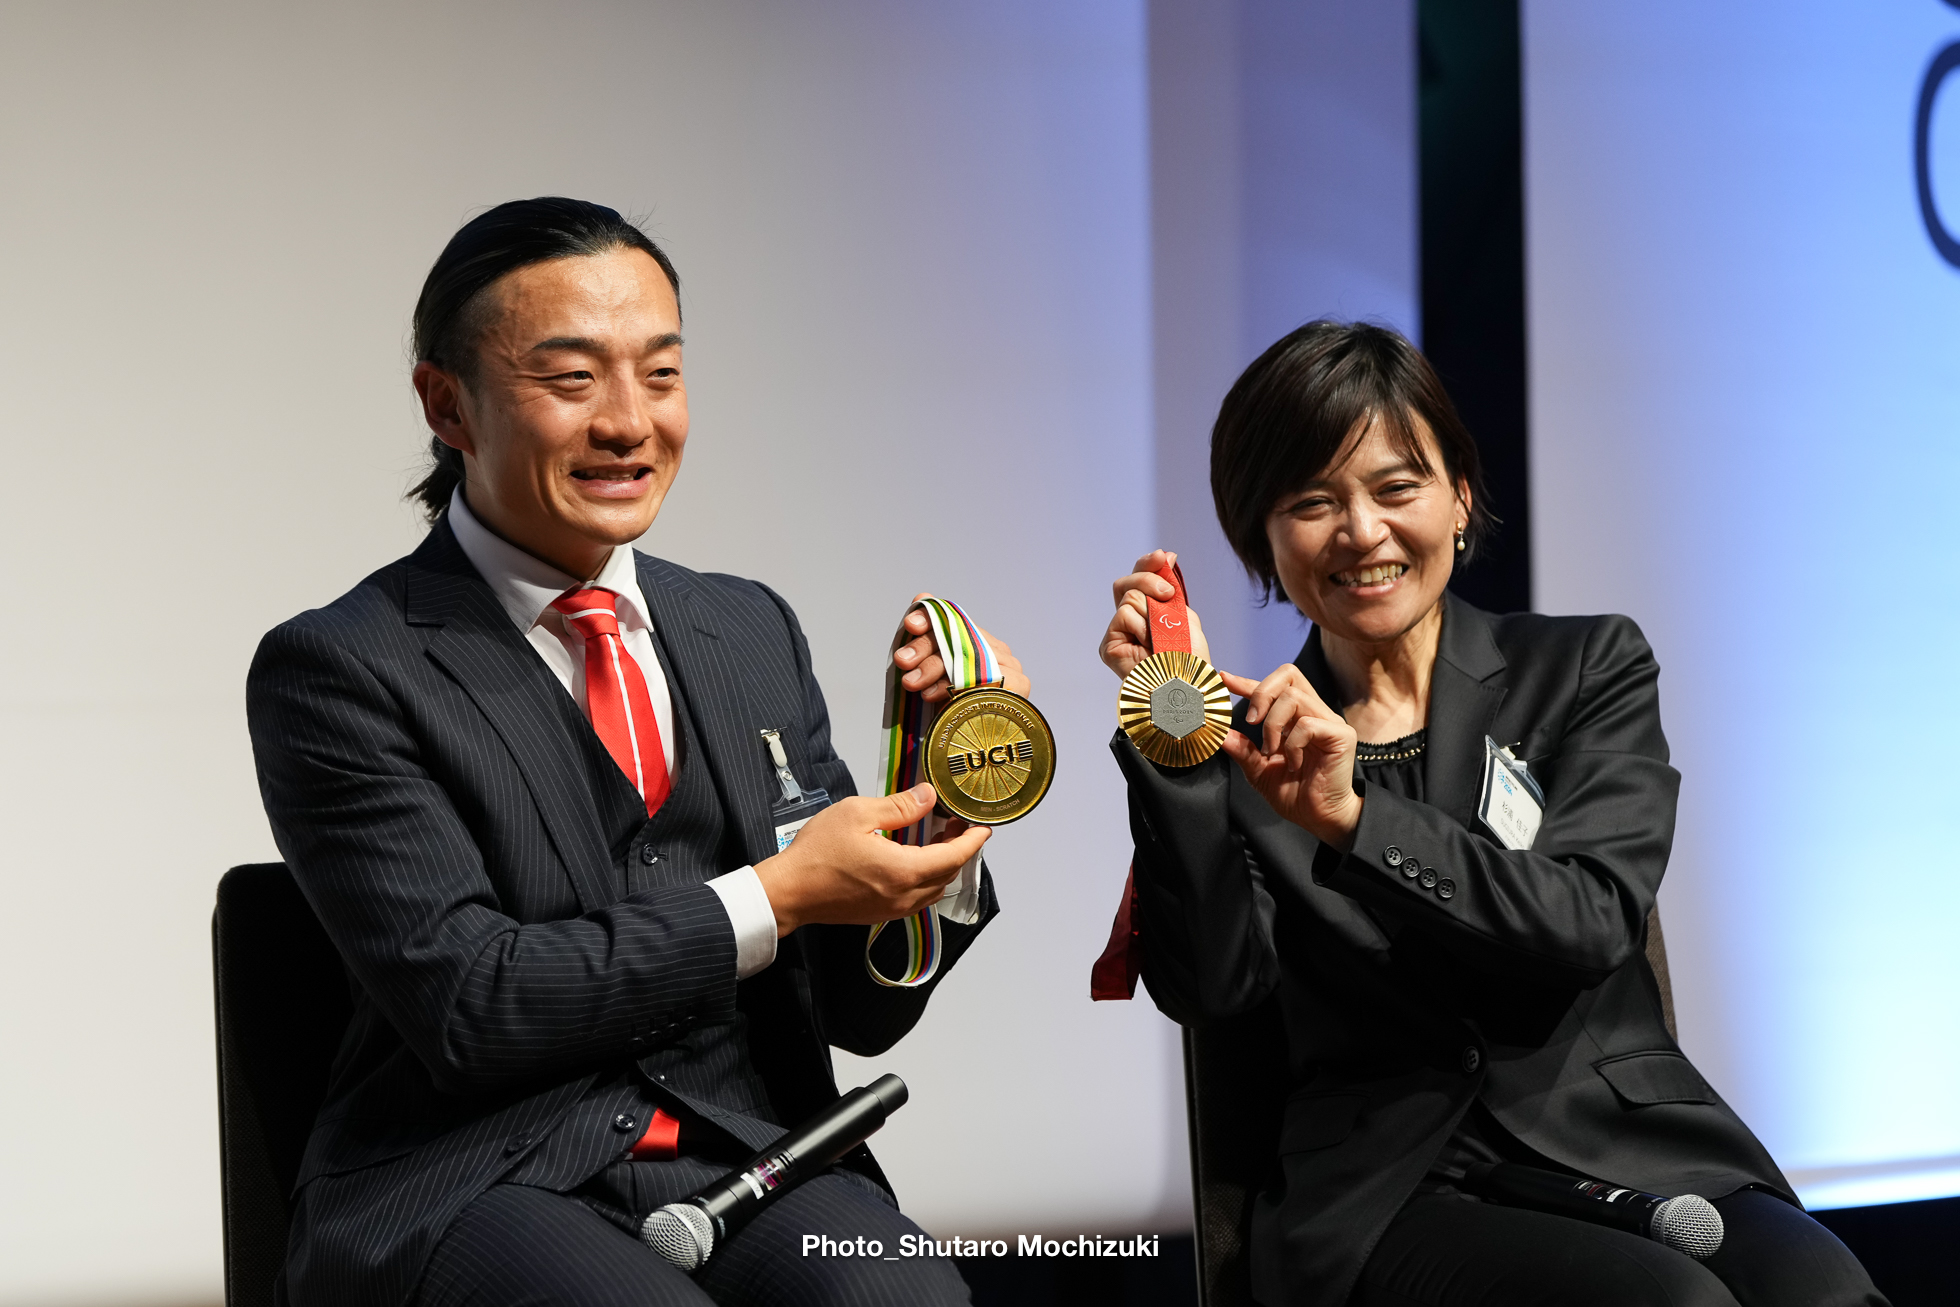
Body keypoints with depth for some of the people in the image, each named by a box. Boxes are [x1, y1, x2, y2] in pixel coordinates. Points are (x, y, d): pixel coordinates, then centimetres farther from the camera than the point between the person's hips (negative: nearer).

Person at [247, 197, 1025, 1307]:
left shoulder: (753, 633, 15)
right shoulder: (340, 671, -2)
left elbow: (862, 1013, 13)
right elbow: (464, 1000, -10)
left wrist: (952, 790, -5)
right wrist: (772, 901, -13)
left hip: (752, 1165, 4)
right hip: (471, 1193, -4)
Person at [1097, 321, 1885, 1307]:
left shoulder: (1588, 669, 12)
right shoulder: (1254, 741, 12)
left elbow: (1589, 922, -4)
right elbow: (1210, 990, -2)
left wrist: (1352, 819, -16)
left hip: (1631, 1145, 2)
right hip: (1394, 1191, -2)